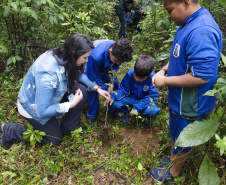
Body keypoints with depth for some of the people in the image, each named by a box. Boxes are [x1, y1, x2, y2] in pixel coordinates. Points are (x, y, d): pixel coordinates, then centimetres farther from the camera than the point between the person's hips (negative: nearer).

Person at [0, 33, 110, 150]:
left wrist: (97, 88, -5)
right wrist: (71, 104, -28)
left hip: (51, 94, 7)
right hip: (32, 107, -7)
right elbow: (41, 112, -34)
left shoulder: (62, 56, -17)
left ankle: (69, 128, 6)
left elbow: (78, 74, 5)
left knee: (82, 90, -12)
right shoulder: (48, 74, -41)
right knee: (55, 139, 8)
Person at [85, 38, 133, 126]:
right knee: (93, 89, -16)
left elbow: (115, 67, -9)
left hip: (105, 67, 5)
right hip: (91, 67, -5)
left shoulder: (118, 52, -29)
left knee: (115, 84, 1)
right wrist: (106, 90, -27)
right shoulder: (96, 56, -46)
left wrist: (111, 84, -18)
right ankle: (92, 116, 3)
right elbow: (94, 77, -30)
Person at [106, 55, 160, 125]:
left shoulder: (152, 78, -25)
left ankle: (146, 115, 5)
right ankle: (127, 112, 8)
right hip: (130, 98, 2)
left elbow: (153, 96, -24)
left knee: (153, 111, -35)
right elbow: (123, 89, -10)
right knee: (113, 103, -23)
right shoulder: (130, 73, -19)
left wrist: (137, 107, -31)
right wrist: (113, 96, -29)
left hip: (144, 100, -2)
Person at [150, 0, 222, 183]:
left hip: (190, 105, -9)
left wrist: (165, 80, -23)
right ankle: (172, 159, 52)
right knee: (174, 133, 27)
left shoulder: (201, 31, -31)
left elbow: (201, 76, -33)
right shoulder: (188, 23, 1)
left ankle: (173, 173, 40)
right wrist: (164, 70, -2)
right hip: (179, 99, 9)